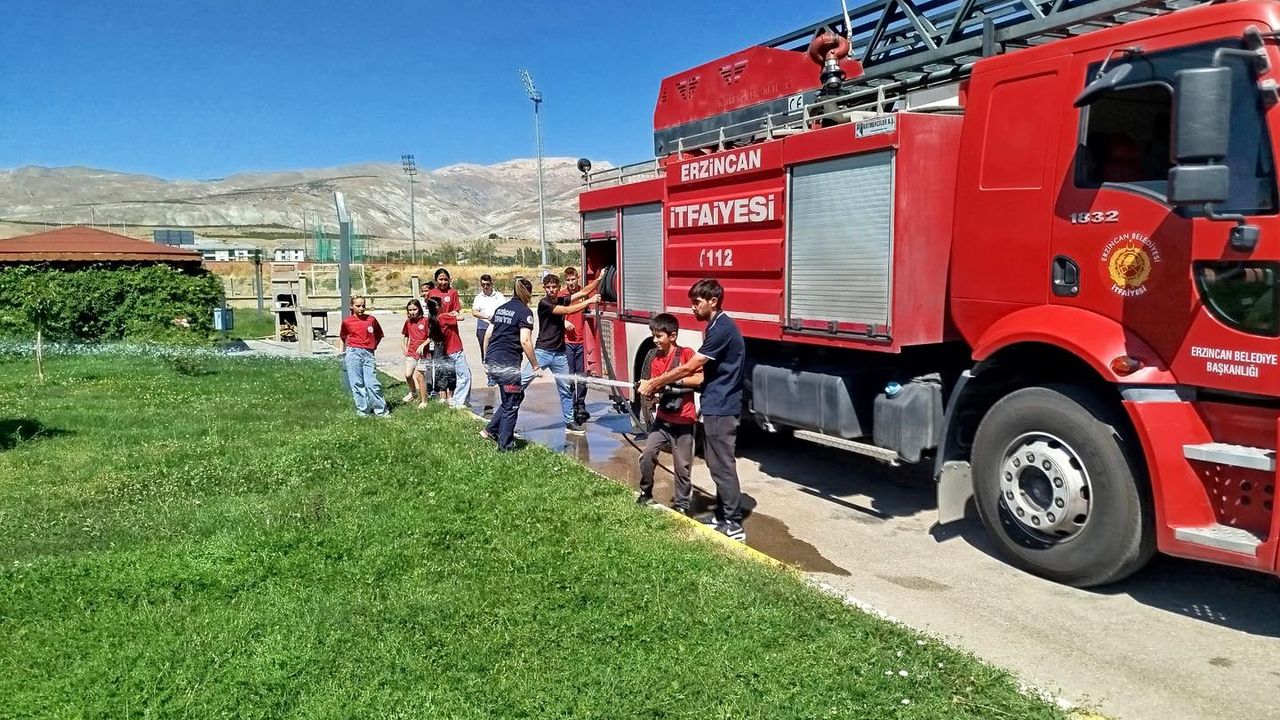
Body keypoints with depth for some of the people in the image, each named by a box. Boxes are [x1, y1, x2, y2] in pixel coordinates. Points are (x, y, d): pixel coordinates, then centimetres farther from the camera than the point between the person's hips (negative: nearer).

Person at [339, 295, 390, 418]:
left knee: (372, 383, -6)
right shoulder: (347, 321, 5)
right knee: (357, 383, 1)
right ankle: (363, 410, 10)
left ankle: (381, 410, 3)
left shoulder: (371, 319, 5)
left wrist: (374, 346, 9)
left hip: (368, 354, 0)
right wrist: (341, 350, 12)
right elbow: (342, 337, 21)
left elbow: (379, 335, 20)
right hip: (353, 353, 0)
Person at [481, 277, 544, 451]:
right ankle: (505, 446, 10)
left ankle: (491, 430, 24)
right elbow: (525, 341, -16)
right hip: (508, 364, -8)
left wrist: (487, 359, 22)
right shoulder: (525, 312, -8)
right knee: (511, 404, 4)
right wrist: (535, 366, -11)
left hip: (492, 362, 8)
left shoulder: (501, 308, 15)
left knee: (517, 396, 22)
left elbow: (488, 334, 15)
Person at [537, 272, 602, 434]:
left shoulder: (562, 300, 8)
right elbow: (567, 310, -19)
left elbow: (584, 292, 9)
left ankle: (570, 422, 20)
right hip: (543, 352, -6)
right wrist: (589, 301, -16)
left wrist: (599, 279, 0)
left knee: (566, 389, 10)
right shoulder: (544, 303, -12)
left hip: (560, 354, 6)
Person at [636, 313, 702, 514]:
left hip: (683, 421, -4)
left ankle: (683, 504, 18)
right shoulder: (656, 361, 6)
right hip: (663, 419, 4)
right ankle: (646, 494, 10)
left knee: (682, 465, 4)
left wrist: (673, 380, -18)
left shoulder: (686, 353, -8)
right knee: (647, 453, -8)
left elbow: (698, 379, -17)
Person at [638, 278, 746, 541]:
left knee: (723, 466, -4)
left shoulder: (722, 329, -19)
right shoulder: (715, 326, 13)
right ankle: (723, 516, 25)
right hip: (716, 406, 10)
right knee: (718, 464, 16)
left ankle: (734, 526, 2)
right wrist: (662, 384, 7)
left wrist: (654, 384, -11)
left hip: (721, 408, -10)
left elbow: (689, 368, -19)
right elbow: (698, 368, 15)